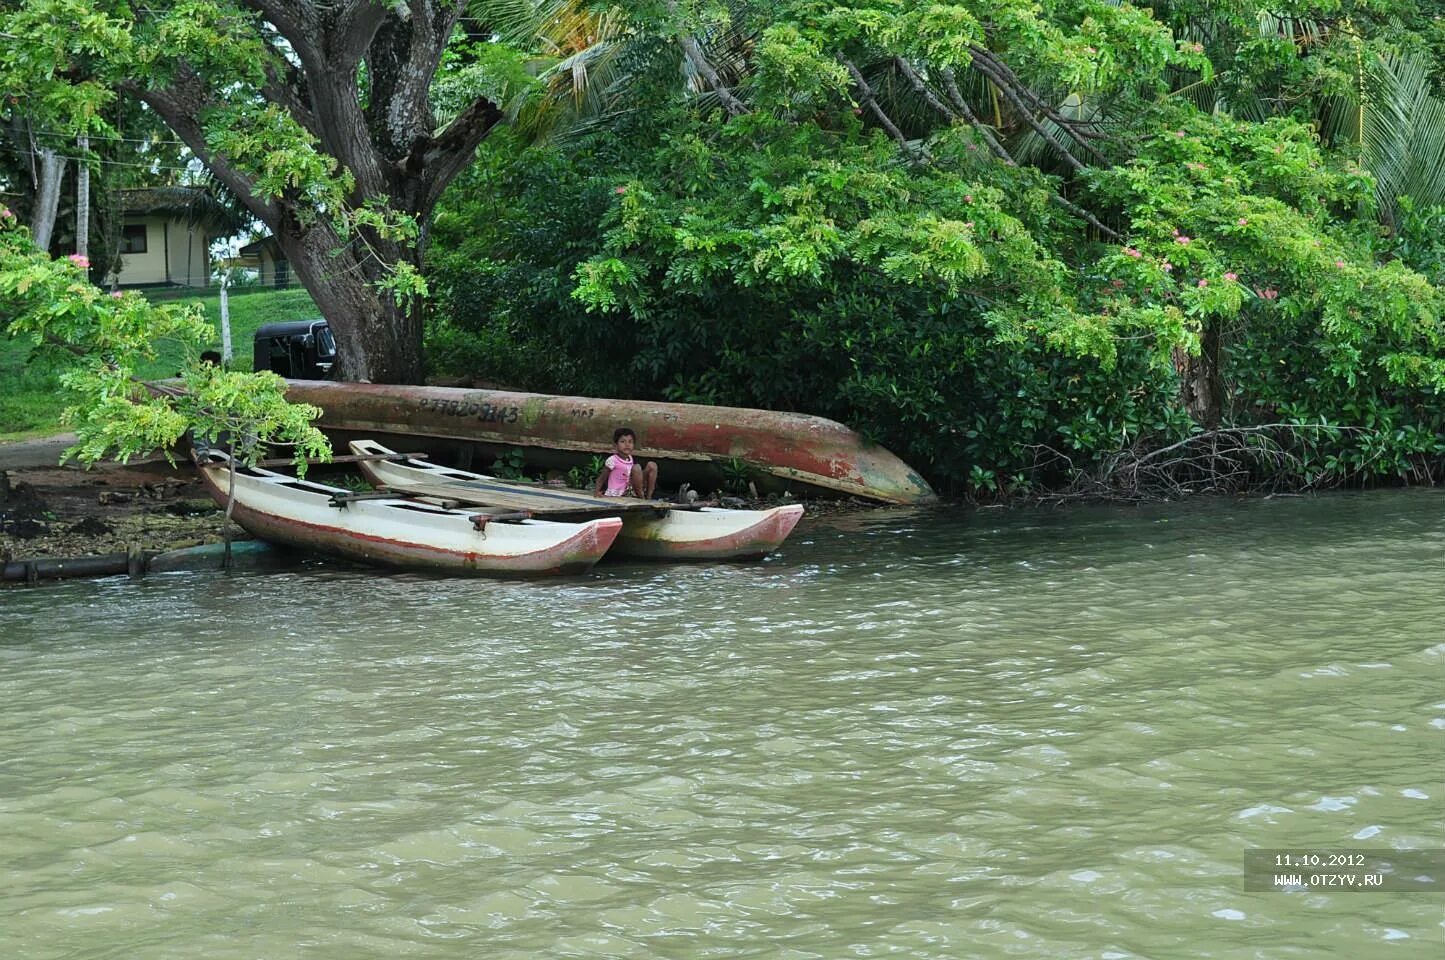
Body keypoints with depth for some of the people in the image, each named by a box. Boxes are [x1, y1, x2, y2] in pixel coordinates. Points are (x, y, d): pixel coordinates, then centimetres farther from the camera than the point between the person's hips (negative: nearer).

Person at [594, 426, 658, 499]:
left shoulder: (630, 460, 8)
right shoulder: (612, 460, -12)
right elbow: (602, 478, -6)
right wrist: (596, 492, -19)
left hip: (631, 490, 7)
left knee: (652, 465, 1)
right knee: (636, 468, -25)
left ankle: (648, 497, -4)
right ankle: (642, 497, -13)